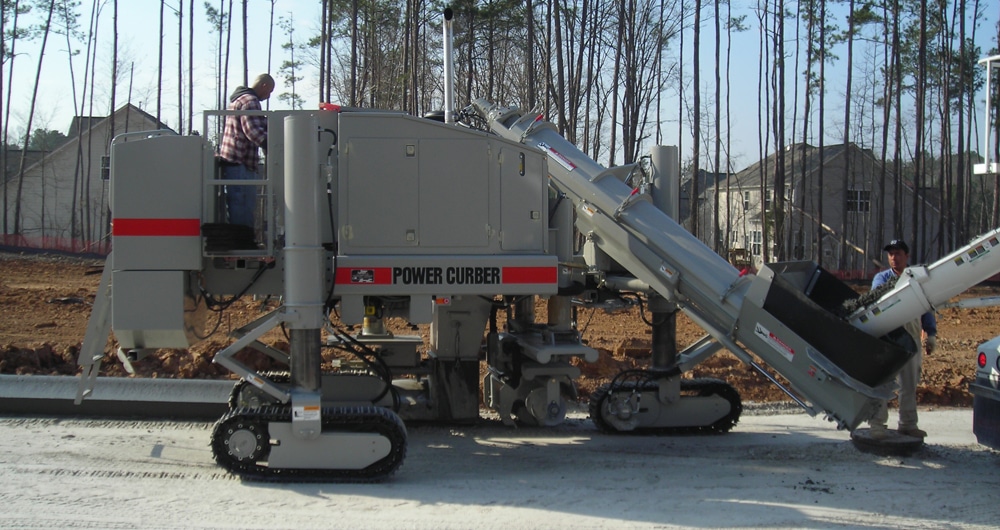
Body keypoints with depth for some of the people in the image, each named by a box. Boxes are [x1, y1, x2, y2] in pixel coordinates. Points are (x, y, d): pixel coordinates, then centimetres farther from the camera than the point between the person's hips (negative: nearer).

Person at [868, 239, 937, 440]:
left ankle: (908, 423, 22)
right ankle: (877, 424, -1)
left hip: (911, 339, 3)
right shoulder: (881, 278, 4)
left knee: (909, 385, 12)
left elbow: (926, 310, 14)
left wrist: (930, 334, 5)